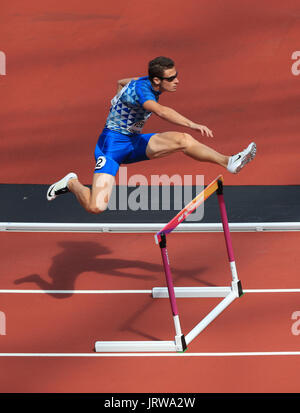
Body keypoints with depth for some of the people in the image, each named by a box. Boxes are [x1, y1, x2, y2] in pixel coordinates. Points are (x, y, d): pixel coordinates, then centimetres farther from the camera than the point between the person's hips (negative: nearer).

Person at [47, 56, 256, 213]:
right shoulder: (141, 88, -25)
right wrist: (193, 125, -55)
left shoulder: (147, 82, 3)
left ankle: (229, 162, -18)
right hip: (112, 144, -8)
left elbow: (120, 82, 25)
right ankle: (72, 183, 10)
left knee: (183, 140, -15)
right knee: (96, 207, -19)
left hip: (134, 142, 8)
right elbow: (161, 111, -46)